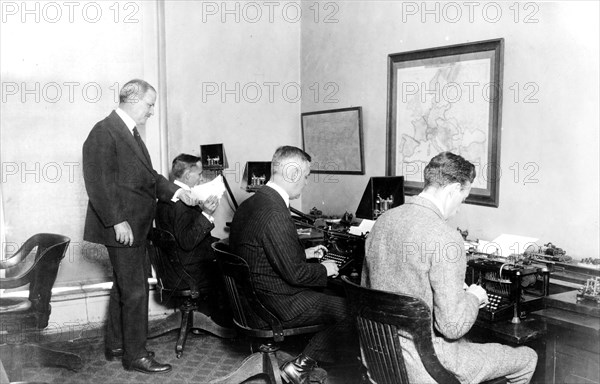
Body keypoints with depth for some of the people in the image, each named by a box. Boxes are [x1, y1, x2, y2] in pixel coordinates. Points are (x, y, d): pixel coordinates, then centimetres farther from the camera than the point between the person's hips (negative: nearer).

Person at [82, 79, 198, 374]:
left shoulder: (131, 132, 15)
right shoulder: (104, 132, -16)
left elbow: (147, 175, 19)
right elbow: (99, 183, -21)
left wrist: (176, 191, 6)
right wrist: (118, 221, -24)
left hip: (135, 227, 10)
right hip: (121, 228, -10)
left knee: (124, 287, 19)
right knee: (135, 291, -2)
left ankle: (115, 345, 33)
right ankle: (135, 355, 12)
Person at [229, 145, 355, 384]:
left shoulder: (250, 204, 4)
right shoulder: (275, 214, -27)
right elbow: (295, 274, -24)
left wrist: (304, 253, 16)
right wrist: (324, 270, -7)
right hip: (279, 305, -10)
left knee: (331, 293, 23)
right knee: (351, 311, -6)